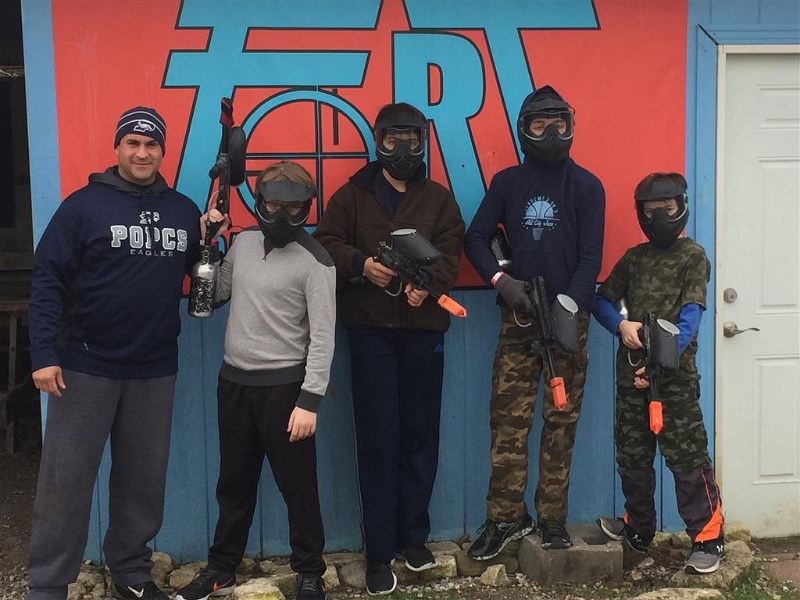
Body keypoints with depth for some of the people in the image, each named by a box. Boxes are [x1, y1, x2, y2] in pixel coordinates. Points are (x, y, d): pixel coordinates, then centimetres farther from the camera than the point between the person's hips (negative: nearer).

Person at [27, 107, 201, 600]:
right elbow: (48, 280, -7)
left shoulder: (184, 210, 7)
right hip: (85, 366, -4)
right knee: (66, 481, 3)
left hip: (155, 370, 4)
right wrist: (44, 354, -14)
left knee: (144, 479, 13)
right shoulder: (85, 204, -5)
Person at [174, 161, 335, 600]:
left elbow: (322, 337, -13)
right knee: (234, 481, 17)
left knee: (297, 485, 5)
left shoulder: (314, 261, -11)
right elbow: (213, 296, 11)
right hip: (233, 381, 6)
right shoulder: (244, 242, 7)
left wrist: (310, 400, -17)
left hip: (284, 385, -5)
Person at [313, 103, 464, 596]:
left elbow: (450, 252, 0)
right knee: (378, 437, -2)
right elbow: (326, 242, 1)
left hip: (424, 327, 2)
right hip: (370, 328, -1)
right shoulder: (353, 194, 8)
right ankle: (380, 551, 6)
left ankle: (414, 536, 22)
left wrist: (429, 283, -20)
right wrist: (360, 264, -19)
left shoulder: (439, 198, 10)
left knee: (420, 433, 7)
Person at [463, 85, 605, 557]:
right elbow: (476, 239, 8)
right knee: (508, 417, -1)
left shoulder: (586, 186, 2)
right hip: (518, 315, 2)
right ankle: (507, 517, 10)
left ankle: (553, 519, 14)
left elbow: (590, 257, -3)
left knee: (561, 422, 4)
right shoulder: (507, 183, 9)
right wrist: (500, 279, -9)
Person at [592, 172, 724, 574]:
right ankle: (638, 529, 28)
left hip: (676, 374, -5)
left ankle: (708, 537, 6)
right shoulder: (634, 257, 14)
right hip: (630, 371, 5)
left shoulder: (693, 256, 0)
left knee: (687, 456, -5)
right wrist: (621, 325, -7)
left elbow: (691, 315, -11)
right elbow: (602, 300, 15)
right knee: (632, 454, 13)